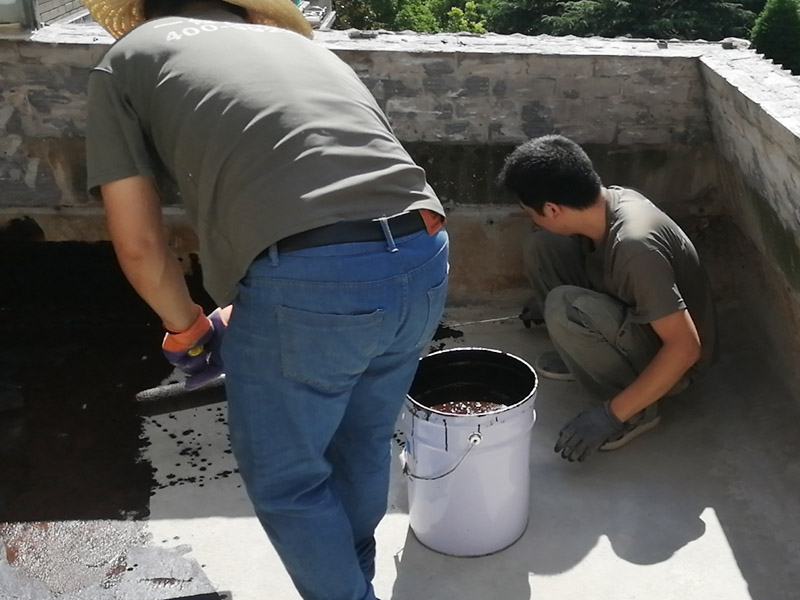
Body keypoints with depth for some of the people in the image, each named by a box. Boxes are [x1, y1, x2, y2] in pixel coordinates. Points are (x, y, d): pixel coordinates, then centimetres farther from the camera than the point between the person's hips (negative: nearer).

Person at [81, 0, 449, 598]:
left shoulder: (127, 59, 16)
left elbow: (138, 243, 8)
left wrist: (188, 330, 27)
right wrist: (243, 313, 40)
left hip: (307, 280, -6)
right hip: (424, 261, 7)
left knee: (284, 478, 20)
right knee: (363, 444, 29)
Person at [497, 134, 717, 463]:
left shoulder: (634, 246, -36)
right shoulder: (608, 200, -11)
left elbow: (685, 347, -33)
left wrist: (612, 413, -30)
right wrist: (545, 303, 30)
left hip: (669, 358, -7)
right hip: (632, 316, 8)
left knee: (566, 308, -34)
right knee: (542, 244, -4)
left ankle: (636, 411, -12)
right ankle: (581, 356, 10)